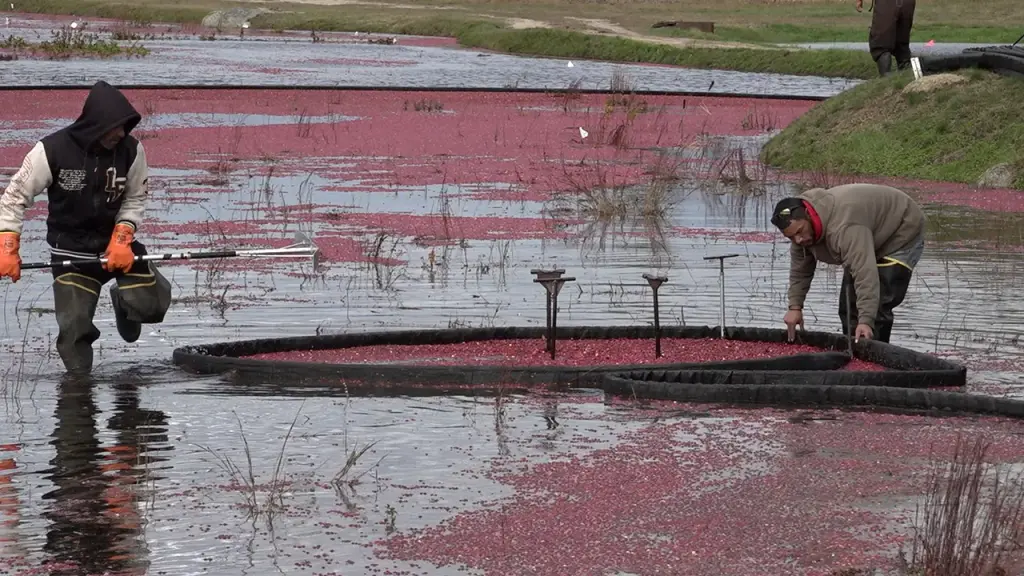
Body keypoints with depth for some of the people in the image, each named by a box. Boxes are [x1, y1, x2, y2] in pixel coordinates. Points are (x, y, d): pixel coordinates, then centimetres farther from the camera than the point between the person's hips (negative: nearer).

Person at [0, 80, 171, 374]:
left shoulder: (131, 150, -14)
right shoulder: (52, 150, -20)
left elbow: (136, 198, -1)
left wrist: (121, 239, -15)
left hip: (117, 243, 2)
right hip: (70, 251, -2)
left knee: (152, 305, -7)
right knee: (74, 328, -7)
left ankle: (123, 304, 28)